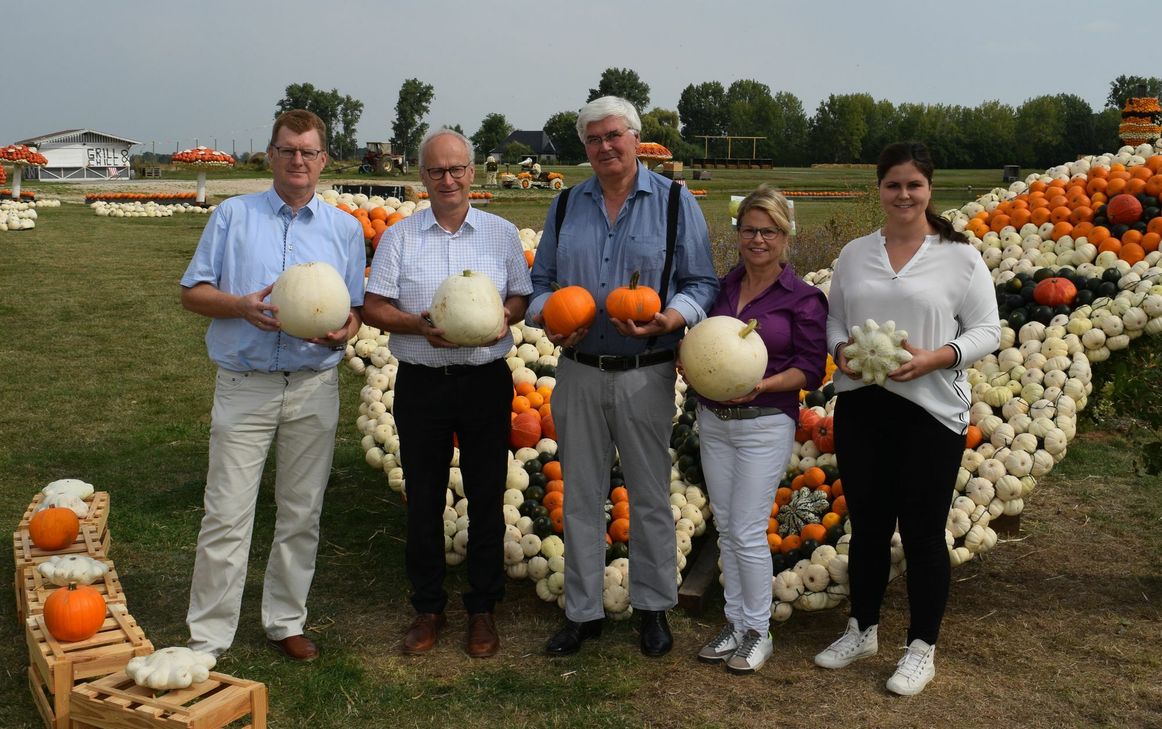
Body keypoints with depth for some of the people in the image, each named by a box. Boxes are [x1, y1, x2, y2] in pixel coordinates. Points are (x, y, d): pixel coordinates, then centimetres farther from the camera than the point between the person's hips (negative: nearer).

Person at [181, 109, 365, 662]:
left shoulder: (344, 229, 11)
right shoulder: (233, 216, 5)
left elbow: (356, 308, 10)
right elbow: (192, 292, 4)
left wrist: (344, 329, -14)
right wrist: (241, 305, -16)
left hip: (315, 388, 2)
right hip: (244, 384, -2)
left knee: (301, 514, 9)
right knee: (227, 516, -3)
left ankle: (285, 621, 24)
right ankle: (208, 637, 8)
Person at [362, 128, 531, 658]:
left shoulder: (502, 233, 7)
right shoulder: (399, 237, 4)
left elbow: (524, 296, 9)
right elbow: (373, 307, 1)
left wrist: (506, 317, -13)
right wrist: (419, 326, -17)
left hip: (486, 381, 0)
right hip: (421, 383, 0)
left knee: (486, 499, 6)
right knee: (423, 500, 7)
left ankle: (482, 609, 20)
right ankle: (428, 608, 22)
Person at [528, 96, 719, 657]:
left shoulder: (674, 201, -1)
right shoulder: (566, 205, 9)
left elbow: (702, 284, -1)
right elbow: (539, 280, 13)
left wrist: (670, 319, -20)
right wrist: (548, 316, -8)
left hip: (646, 374, -3)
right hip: (579, 371, 3)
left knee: (650, 496, 8)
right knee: (581, 496, 10)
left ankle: (652, 606, 25)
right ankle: (582, 611, 23)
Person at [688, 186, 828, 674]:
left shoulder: (803, 299, -7)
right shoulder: (722, 288, 6)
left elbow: (811, 370, -8)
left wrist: (763, 385, -23)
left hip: (766, 424, -5)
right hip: (713, 420, 5)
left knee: (747, 532, -2)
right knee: (725, 528, 12)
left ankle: (758, 631, 16)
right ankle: (734, 623, 26)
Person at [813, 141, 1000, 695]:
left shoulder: (960, 256, -3)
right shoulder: (854, 254, 8)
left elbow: (986, 331, -4)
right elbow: (833, 320, 13)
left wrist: (935, 358, -20)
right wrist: (841, 351, -9)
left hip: (931, 411, -3)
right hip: (860, 407, 4)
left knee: (923, 532, 5)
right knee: (867, 525, 15)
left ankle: (922, 648, 21)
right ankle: (862, 630, 32)